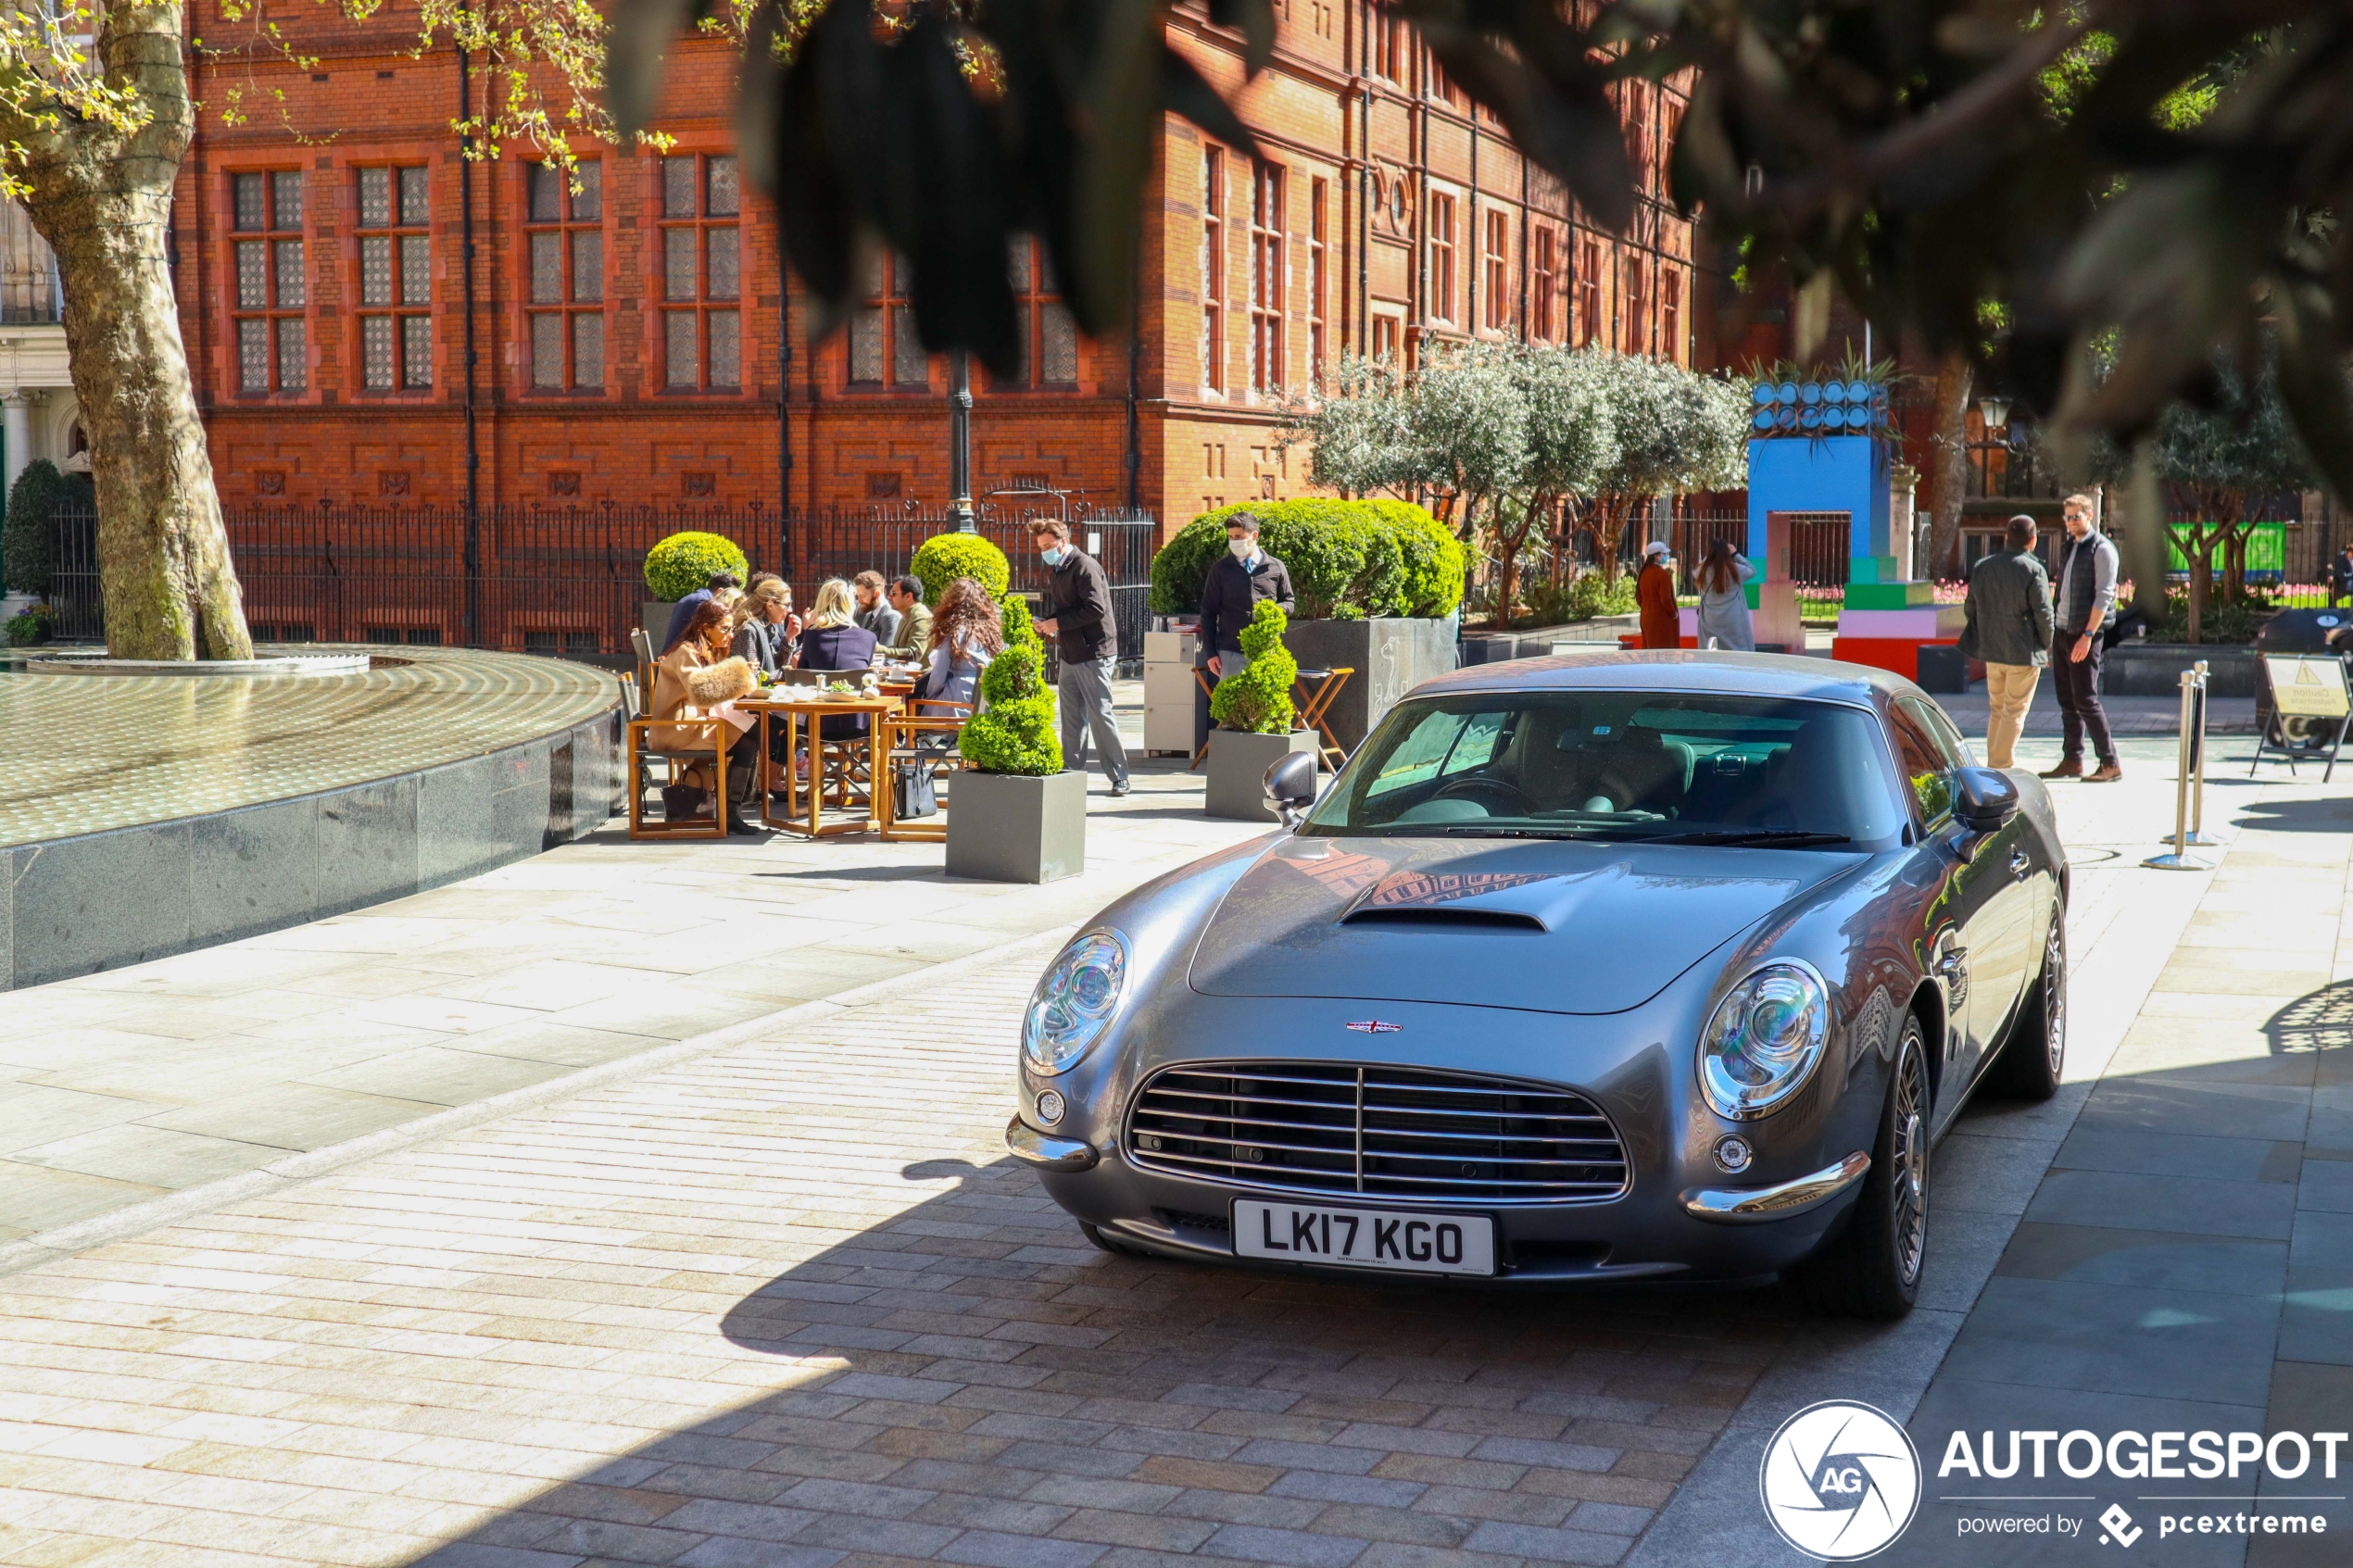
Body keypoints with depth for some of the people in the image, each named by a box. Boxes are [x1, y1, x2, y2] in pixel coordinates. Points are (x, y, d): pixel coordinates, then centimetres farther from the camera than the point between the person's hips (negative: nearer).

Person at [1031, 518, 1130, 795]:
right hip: (1070, 654, 9)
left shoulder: (1084, 566, -14)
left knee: (1100, 715, -6)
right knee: (1072, 718, 9)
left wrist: (1058, 623, -20)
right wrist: (1047, 623, 4)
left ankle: (1119, 778, 0)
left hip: (1093, 652, -9)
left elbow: (1096, 608, -23)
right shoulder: (1055, 569, 14)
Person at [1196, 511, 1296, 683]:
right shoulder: (1220, 569, 4)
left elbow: (1289, 601, 15)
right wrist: (1210, 653, 1)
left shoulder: (1276, 568, 6)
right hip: (1231, 653, -1)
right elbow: (1208, 613, 6)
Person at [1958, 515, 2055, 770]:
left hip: (1991, 651, 5)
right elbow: (2043, 613, -14)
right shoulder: (2034, 570, -13)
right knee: (2015, 711, 2)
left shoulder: (1981, 566, 5)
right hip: (2024, 652, -5)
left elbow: (1969, 608, 10)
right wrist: (2047, 645, 0)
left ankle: (1993, 763, 22)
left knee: (1996, 709, 17)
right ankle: (2003, 765, 0)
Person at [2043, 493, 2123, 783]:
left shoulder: (2101, 549, -9)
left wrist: (2087, 635, -21)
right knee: (2067, 701, 9)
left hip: (2084, 635, -8)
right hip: (2062, 631, 8)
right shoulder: (2068, 548, 16)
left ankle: (2110, 764, -5)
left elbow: (2104, 595, -15)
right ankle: (2071, 761, 15)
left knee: (2085, 700, -9)